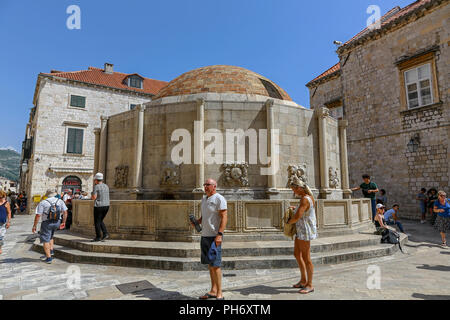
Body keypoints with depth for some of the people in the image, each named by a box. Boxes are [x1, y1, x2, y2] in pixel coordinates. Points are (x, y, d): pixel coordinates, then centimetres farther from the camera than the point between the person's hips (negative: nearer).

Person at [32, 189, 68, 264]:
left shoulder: (42, 203, -8)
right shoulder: (60, 201, 3)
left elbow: (38, 215, -11)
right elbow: (65, 212, 3)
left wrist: (34, 226, -3)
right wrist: (63, 222, 12)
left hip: (47, 223, -4)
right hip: (57, 222, 4)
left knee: (46, 240, 5)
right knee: (50, 237, 28)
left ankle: (49, 258, 6)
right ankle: (51, 251, 20)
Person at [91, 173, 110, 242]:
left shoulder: (96, 186, -10)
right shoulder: (106, 186, 12)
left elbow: (94, 197, -16)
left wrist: (91, 197, 6)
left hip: (99, 206, -7)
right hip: (106, 206, 7)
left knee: (97, 222, 5)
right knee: (100, 221, 19)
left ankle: (98, 237, 10)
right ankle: (105, 234, 7)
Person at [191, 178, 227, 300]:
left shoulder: (219, 199, -10)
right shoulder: (204, 199, 16)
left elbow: (224, 217, -15)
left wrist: (219, 234, -23)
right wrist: (196, 222, 4)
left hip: (214, 237, -8)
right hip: (204, 235, 8)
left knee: (215, 265, -4)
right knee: (210, 265, 14)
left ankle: (219, 294, 6)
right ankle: (213, 291, 25)